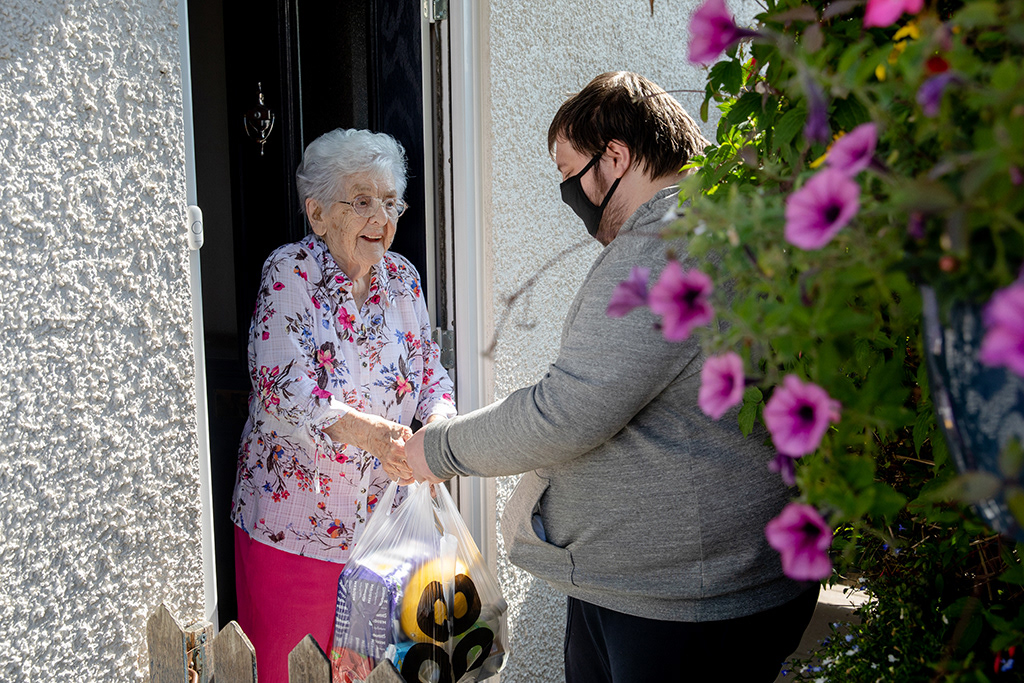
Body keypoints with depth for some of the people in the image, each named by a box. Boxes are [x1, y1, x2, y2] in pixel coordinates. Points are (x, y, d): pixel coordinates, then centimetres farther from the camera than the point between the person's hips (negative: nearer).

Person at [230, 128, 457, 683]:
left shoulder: (402, 277, 4)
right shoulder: (289, 273, -12)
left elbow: (429, 370, 7)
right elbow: (282, 388, -21)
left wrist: (439, 420, -16)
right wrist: (369, 431, -35)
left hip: (380, 512, 5)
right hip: (292, 512, -4)